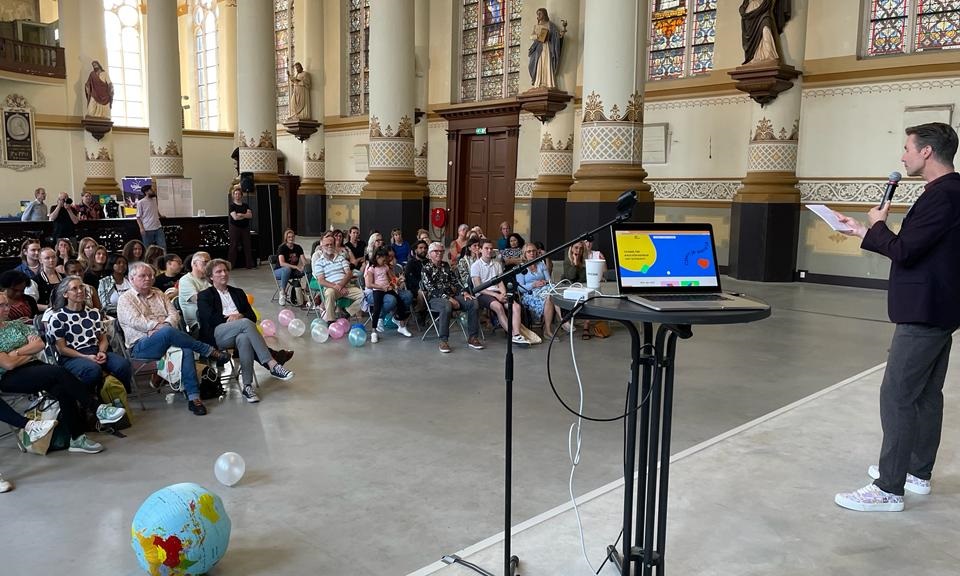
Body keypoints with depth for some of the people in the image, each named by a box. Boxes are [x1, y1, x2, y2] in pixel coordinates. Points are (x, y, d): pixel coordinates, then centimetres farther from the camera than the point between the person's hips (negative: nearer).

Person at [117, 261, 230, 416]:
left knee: (186, 350, -32)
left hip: (165, 340, 4)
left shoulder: (159, 294, 25)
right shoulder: (125, 299, 10)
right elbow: (136, 321, -7)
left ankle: (193, 397, -37)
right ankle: (210, 351, -24)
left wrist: (164, 325, -10)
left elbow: (174, 314, 11)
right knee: (168, 332, -38)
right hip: (141, 346, -4)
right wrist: (161, 326, -12)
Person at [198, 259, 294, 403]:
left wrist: (240, 316, -5)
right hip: (216, 336, -3)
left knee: (244, 338, -37)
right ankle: (272, 364, -42)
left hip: (239, 333, 3)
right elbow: (211, 319, -2)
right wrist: (232, 318, -5)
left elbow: (253, 317, 15)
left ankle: (247, 385, -41)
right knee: (246, 323, -34)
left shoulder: (238, 293, 26)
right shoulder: (204, 296, 15)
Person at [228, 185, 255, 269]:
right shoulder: (232, 206, 0)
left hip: (245, 228, 4)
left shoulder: (246, 205, 11)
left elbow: (250, 216, -2)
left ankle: (249, 265, 8)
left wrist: (240, 215, -12)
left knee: (247, 246, 3)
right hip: (235, 228, -4)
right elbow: (235, 217, -13)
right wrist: (245, 215, -5)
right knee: (233, 246, -3)